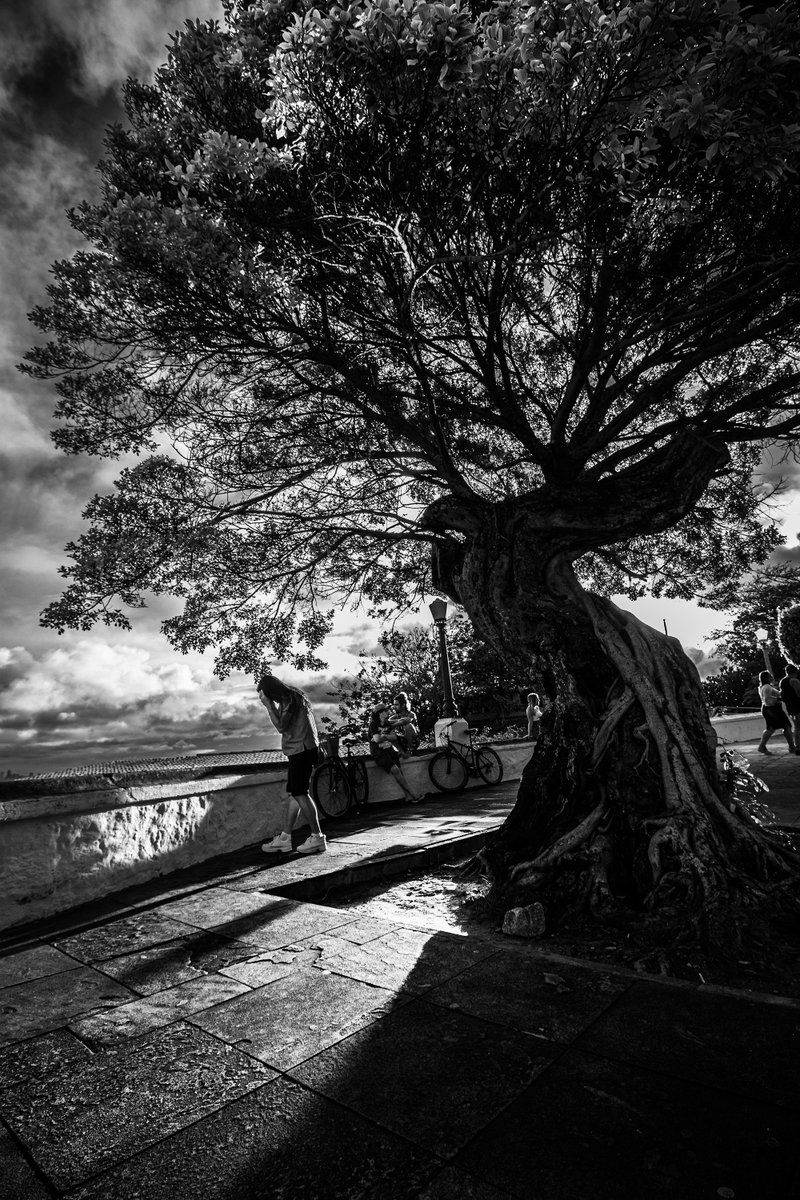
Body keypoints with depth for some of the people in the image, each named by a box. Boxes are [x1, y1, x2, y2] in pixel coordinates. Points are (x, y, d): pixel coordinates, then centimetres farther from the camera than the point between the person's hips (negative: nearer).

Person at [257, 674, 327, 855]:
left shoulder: (289, 699, -13)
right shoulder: (291, 696, 16)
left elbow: (281, 726, -19)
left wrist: (268, 704, -15)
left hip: (301, 750, -10)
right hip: (299, 750, 10)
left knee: (299, 794, -7)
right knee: (292, 794, 10)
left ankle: (317, 838, -1)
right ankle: (284, 839, 14)